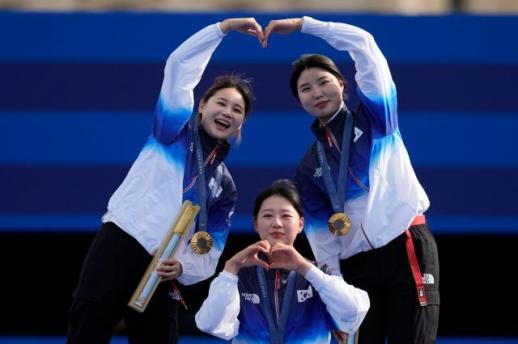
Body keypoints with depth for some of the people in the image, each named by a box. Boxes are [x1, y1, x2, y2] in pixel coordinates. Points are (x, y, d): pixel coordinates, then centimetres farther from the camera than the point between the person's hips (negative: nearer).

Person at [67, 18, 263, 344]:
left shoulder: (225, 186, 17)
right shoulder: (175, 128, 10)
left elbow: (212, 251, 10)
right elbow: (180, 65, -1)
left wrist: (182, 268, -11)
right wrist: (224, 27, -3)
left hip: (162, 272, 4)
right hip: (119, 247, -4)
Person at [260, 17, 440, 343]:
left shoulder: (375, 116, 8)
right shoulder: (309, 168, 14)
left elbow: (364, 44, -2)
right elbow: (320, 234, 11)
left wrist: (301, 24, -2)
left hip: (407, 249, -3)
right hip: (356, 267, 4)